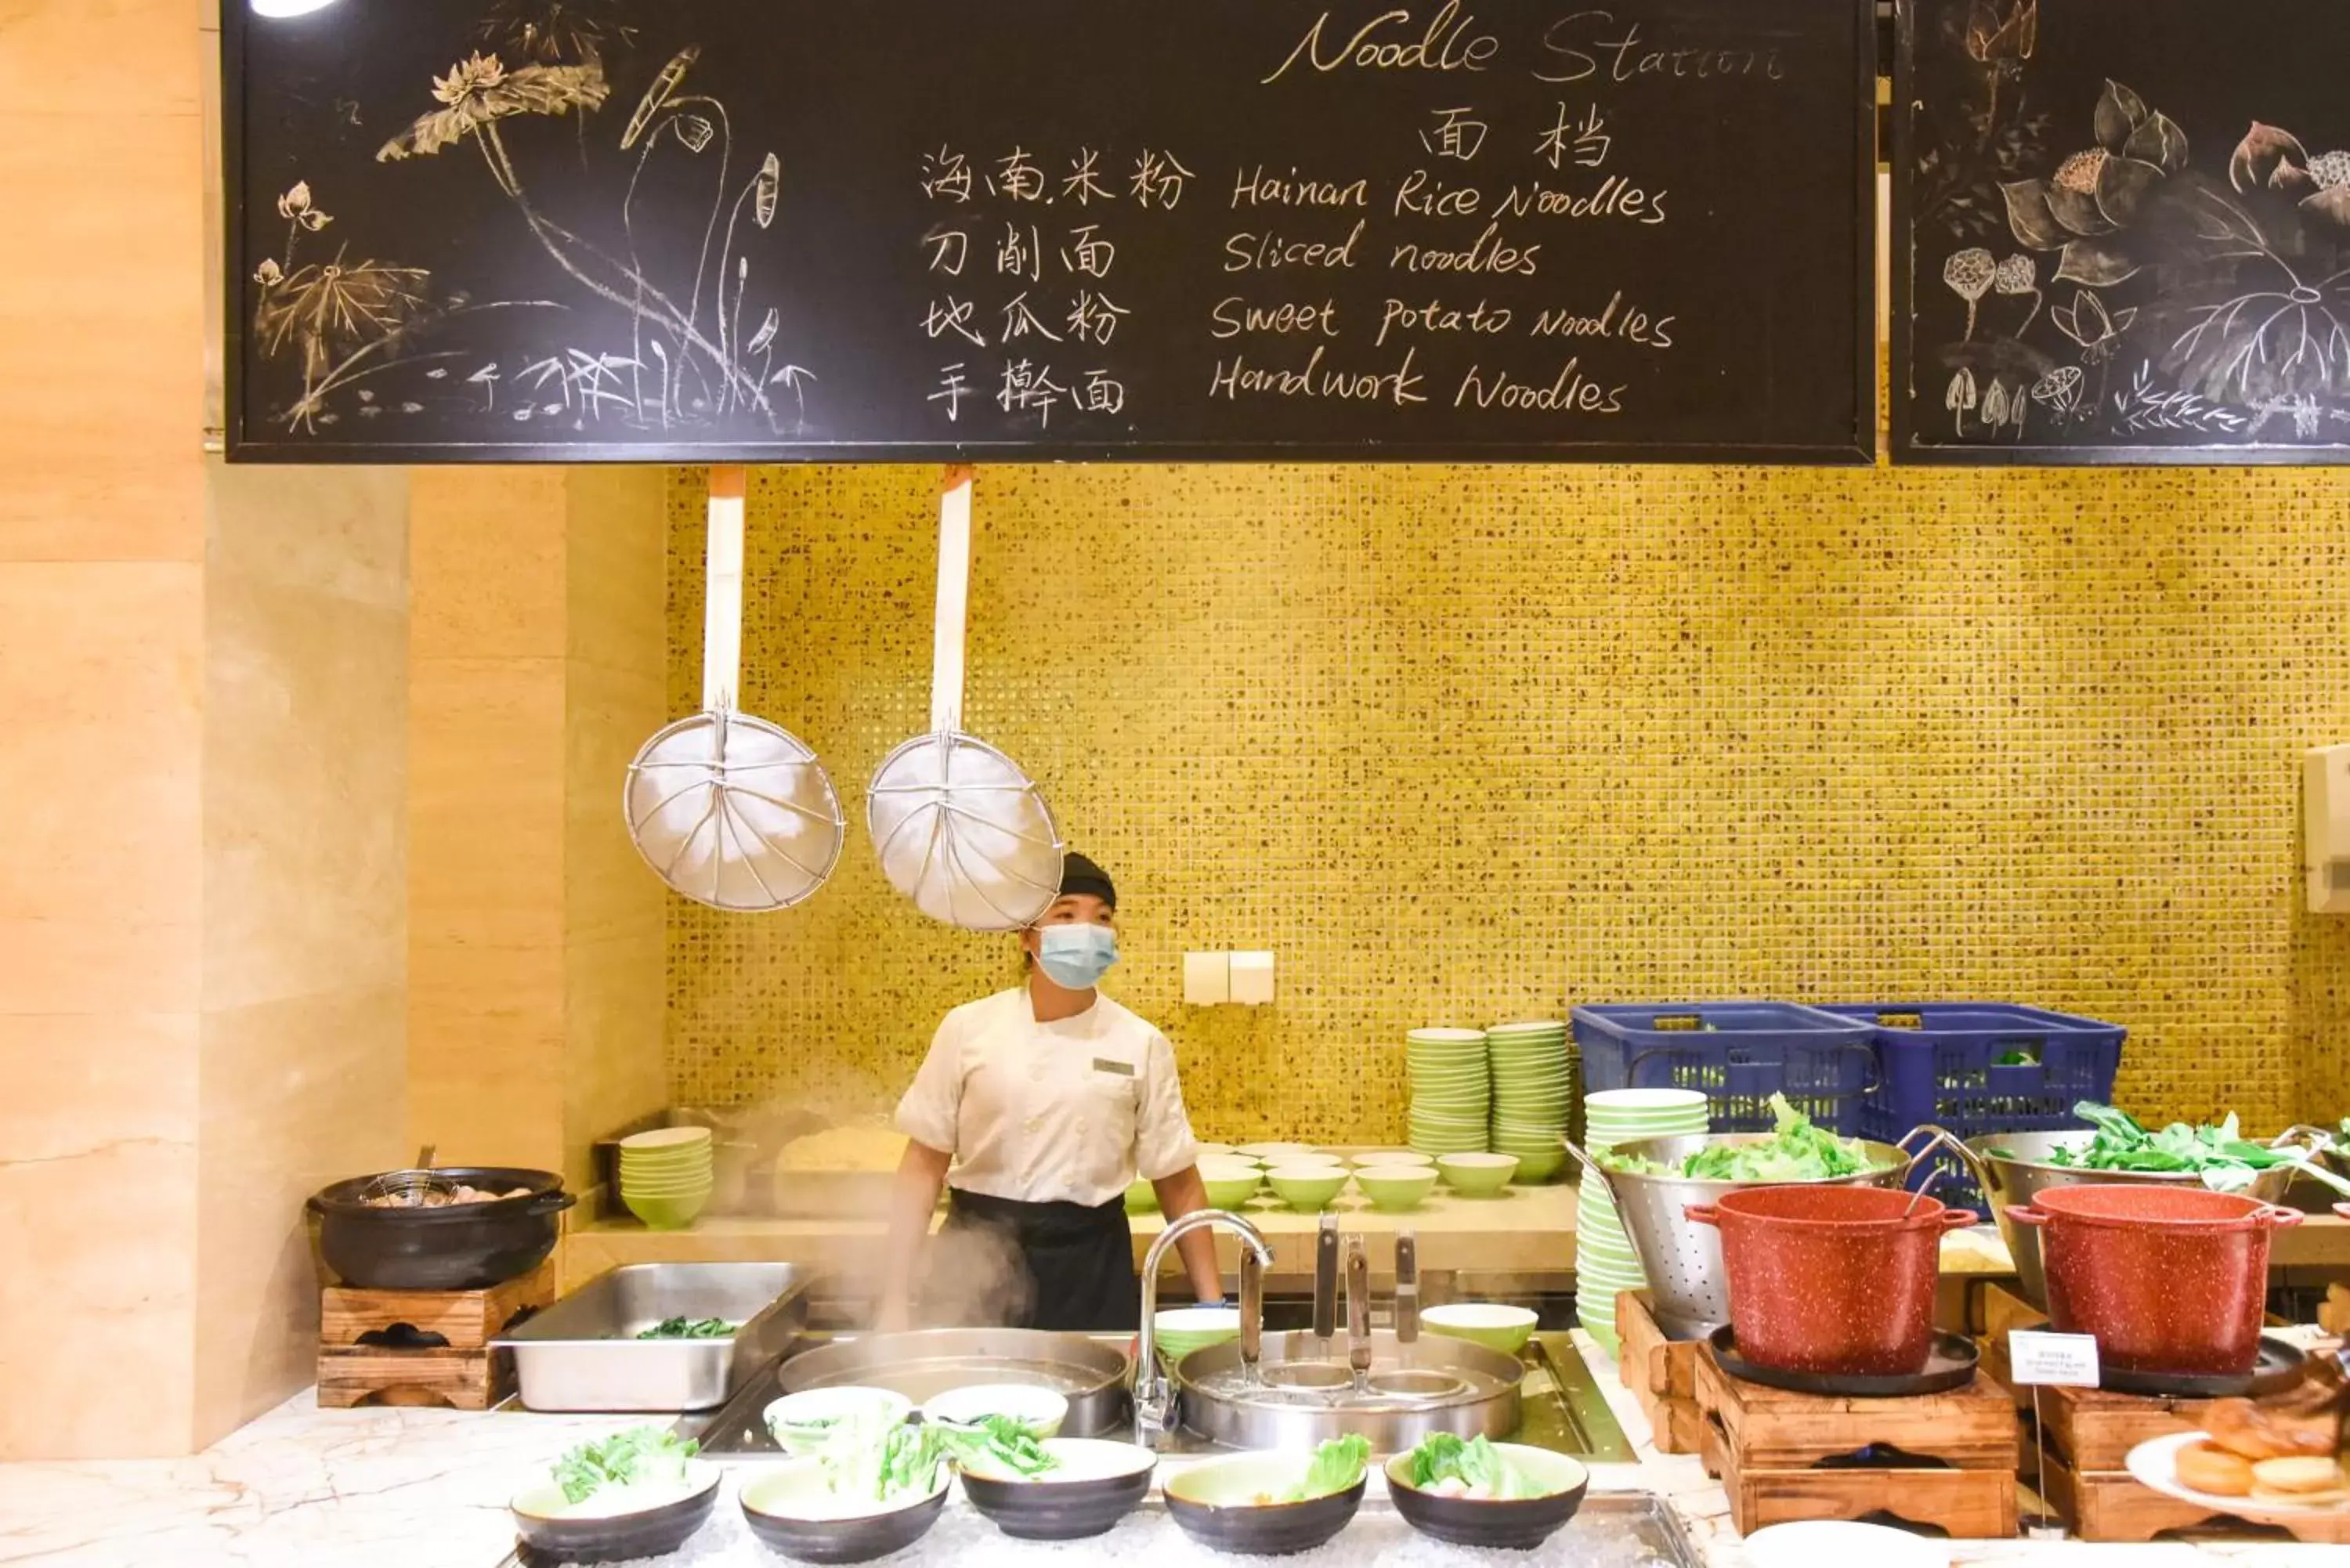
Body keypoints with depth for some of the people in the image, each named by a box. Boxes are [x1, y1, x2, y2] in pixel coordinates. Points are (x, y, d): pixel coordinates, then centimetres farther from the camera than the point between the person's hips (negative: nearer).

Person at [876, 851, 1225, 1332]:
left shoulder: (1141, 1045, 0)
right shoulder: (968, 1029, -2)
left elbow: (1179, 1183, 5)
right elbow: (924, 1167, 0)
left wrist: (1213, 1303, 2)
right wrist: (895, 1301, -3)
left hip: (1090, 1270, 1)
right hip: (978, 1258, 0)